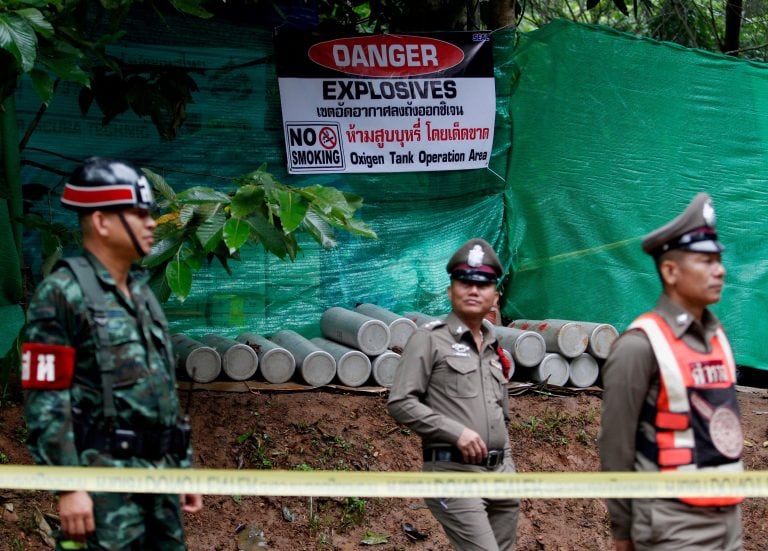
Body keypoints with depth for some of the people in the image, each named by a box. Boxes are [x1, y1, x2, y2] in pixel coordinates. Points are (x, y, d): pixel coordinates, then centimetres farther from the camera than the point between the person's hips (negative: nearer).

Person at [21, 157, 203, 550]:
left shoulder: (141, 293, 16)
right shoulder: (62, 293, -9)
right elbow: (44, 403, -15)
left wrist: (184, 467, 19)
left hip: (159, 475, 8)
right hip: (105, 480, -8)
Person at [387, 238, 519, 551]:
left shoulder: (494, 349, 18)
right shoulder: (429, 339, -1)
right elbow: (400, 403, -9)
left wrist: (508, 470, 19)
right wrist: (456, 432, -16)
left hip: (500, 475, 7)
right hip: (454, 473, -7)